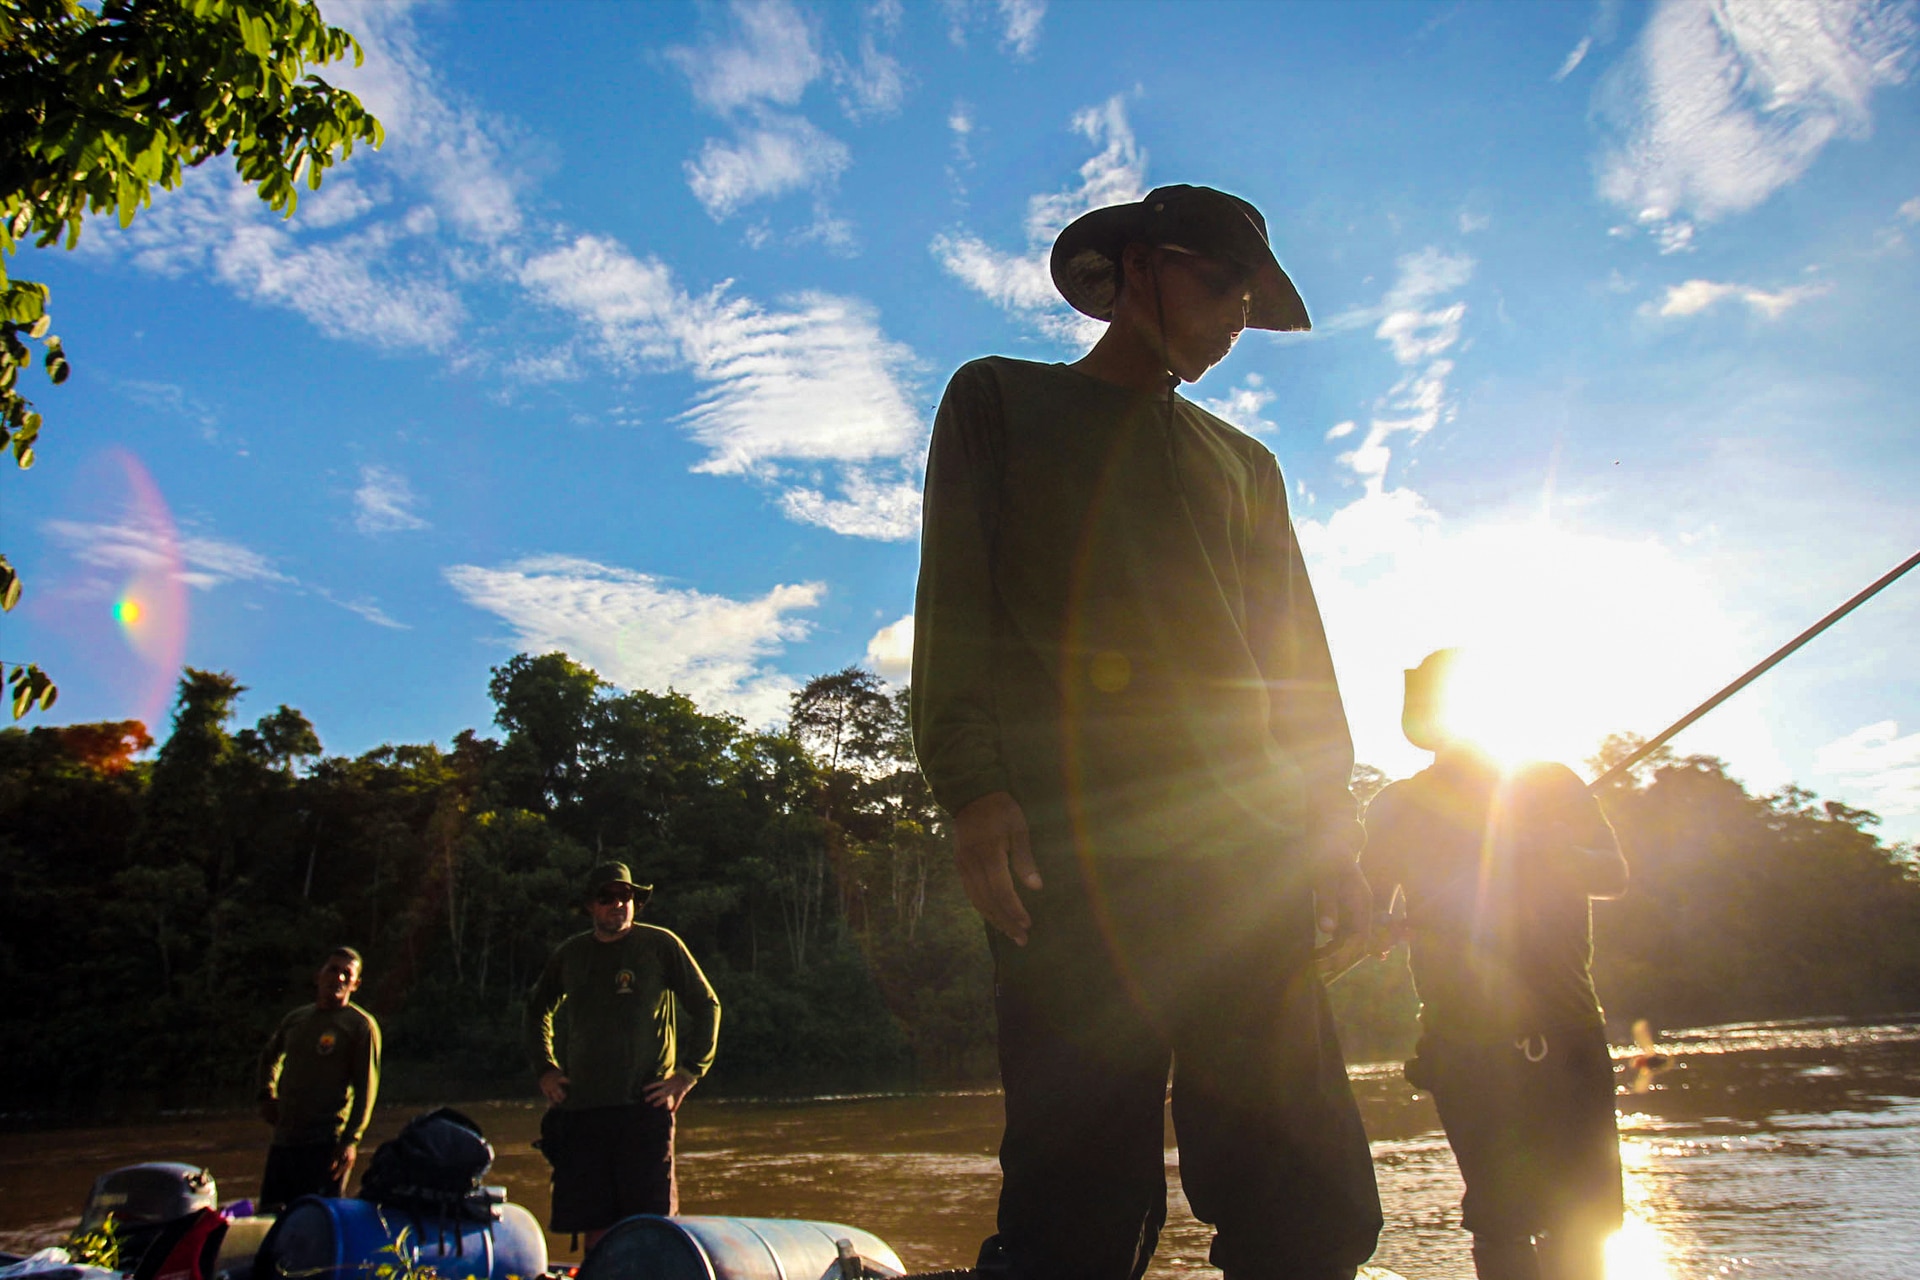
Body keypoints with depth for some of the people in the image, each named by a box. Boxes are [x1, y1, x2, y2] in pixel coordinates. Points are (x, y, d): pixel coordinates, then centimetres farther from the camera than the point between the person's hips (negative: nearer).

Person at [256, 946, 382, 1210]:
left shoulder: (361, 1025, -3)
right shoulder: (295, 1019, 13)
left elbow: (366, 1088, -7)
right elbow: (269, 1057, 34)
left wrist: (351, 1140, -14)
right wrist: (267, 1094, 17)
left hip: (327, 1146, -6)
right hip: (283, 1139, 6)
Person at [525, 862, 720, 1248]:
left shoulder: (660, 945, 0)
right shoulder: (570, 954, 11)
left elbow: (707, 1006, 4)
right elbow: (538, 1011, 28)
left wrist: (687, 1074, -2)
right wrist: (545, 1069, 16)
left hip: (645, 1104, -3)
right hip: (581, 1107, 4)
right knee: (592, 1224, 6)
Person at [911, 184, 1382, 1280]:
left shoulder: (1244, 464, 30)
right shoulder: (1001, 400, 18)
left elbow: (1296, 647, 22)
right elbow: (955, 605, 5)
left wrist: (1327, 814, 5)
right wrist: (973, 787, -10)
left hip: (1242, 829, 4)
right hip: (1066, 824, -4)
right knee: (1084, 1188, -9)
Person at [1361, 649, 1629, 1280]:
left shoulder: (1552, 785, 10)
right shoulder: (1399, 806, 9)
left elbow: (1614, 875, -1)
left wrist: (1538, 845, -18)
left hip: (1564, 1025, 1)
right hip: (1463, 1035, -1)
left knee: (1584, 1213, -2)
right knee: (1499, 1216, -4)